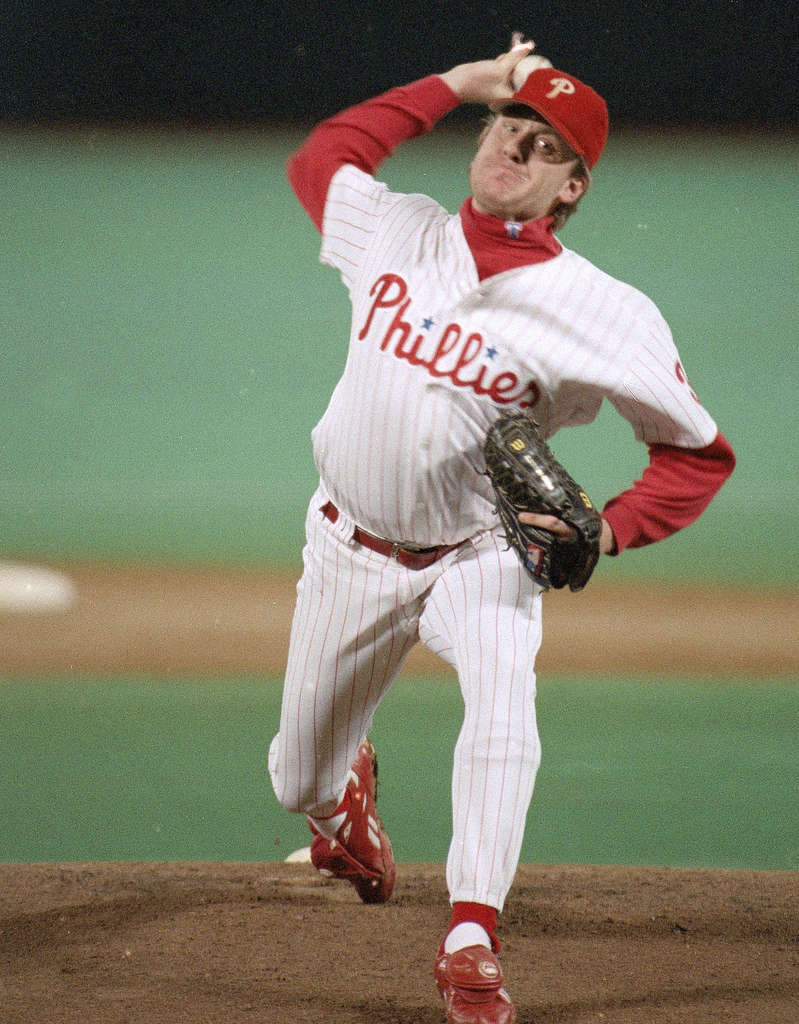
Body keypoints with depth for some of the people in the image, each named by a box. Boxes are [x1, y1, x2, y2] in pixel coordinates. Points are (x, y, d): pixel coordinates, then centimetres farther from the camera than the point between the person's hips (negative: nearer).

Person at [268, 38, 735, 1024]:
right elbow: (317, 157, 14)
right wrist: (457, 83, 8)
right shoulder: (396, 232, -7)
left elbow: (700, 451, -9)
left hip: (480, 557, -3)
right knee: (297, 780, 15)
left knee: (502, 714, -34)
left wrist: (608, 532, -26)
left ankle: (470, 944, -27)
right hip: (351, 550, 3)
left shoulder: (601, 313, -18)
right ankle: (345, 793, 53)